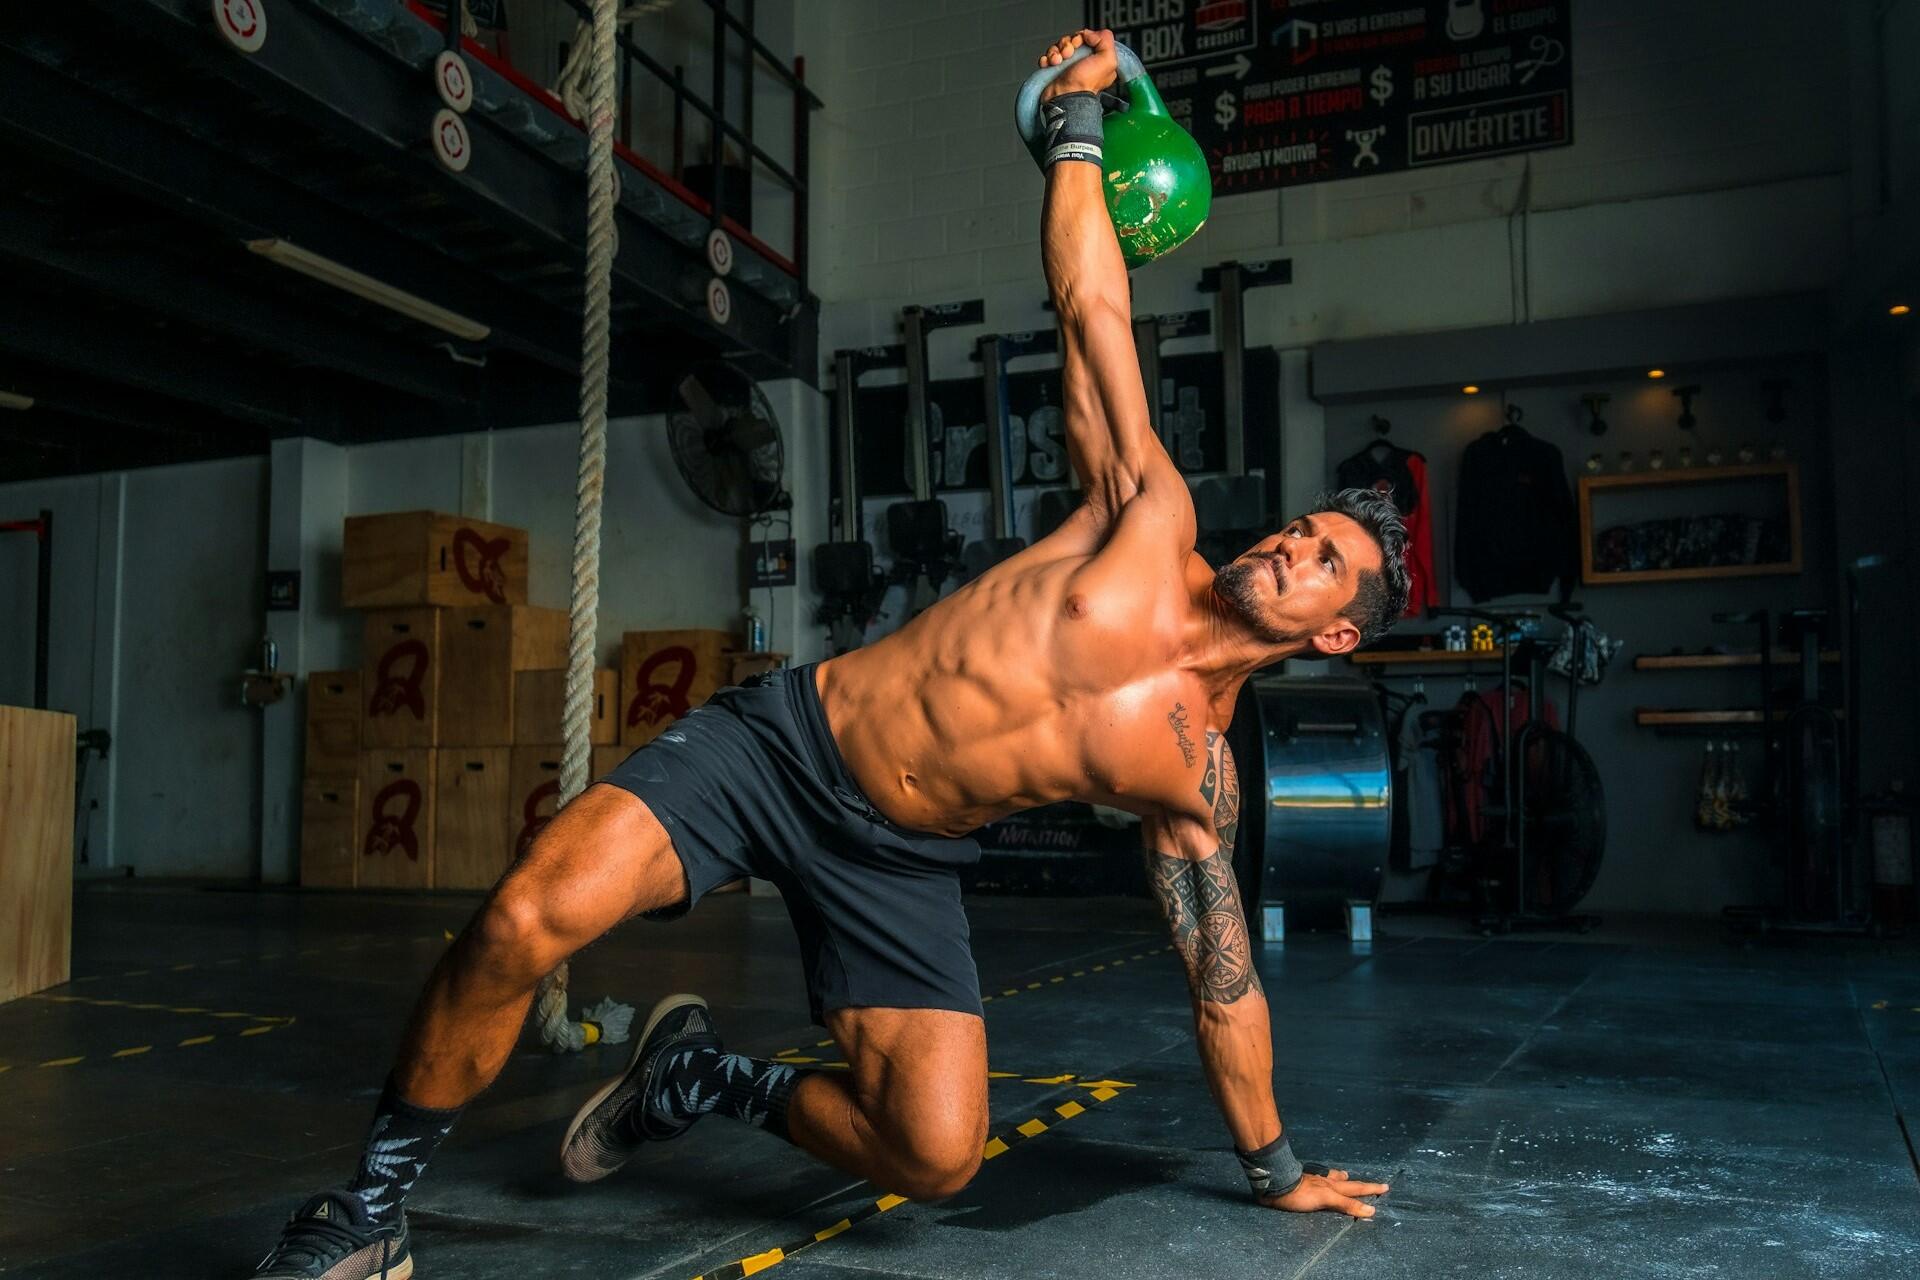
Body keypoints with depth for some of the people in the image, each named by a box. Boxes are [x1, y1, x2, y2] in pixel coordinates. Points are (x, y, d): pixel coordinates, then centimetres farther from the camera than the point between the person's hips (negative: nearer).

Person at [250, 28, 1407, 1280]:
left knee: (937, 1158, -14)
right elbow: (1092, 305, -1)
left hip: (896, 862, 2)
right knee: (526, 919, -24)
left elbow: (1225, 978, 9)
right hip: (778, 742, -2)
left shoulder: (1196, 770, 0)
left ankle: (713, 1078, 15)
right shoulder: (1151, 521, -4)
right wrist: (1079, 117, -2)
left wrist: (1276, 1166, 14)